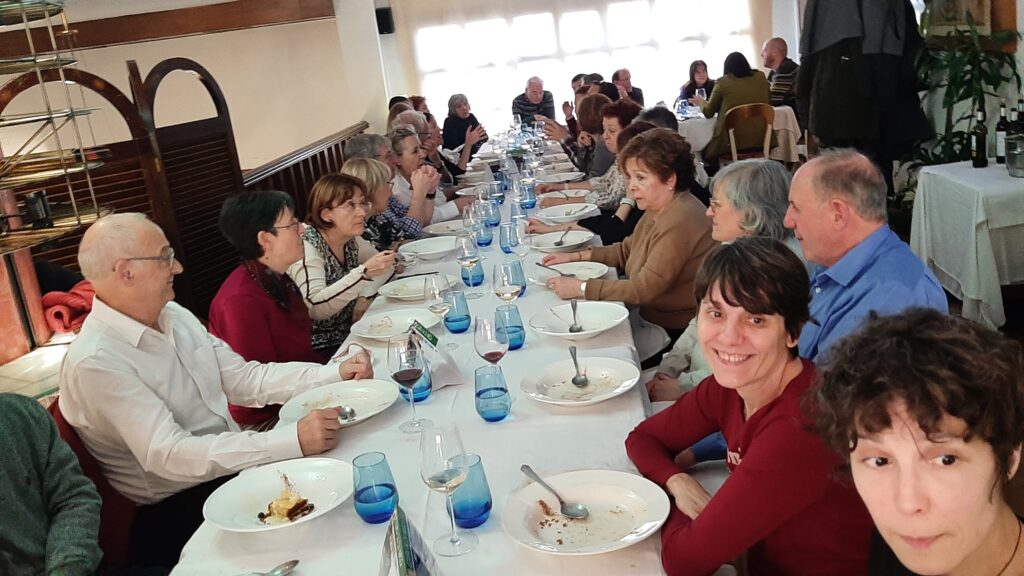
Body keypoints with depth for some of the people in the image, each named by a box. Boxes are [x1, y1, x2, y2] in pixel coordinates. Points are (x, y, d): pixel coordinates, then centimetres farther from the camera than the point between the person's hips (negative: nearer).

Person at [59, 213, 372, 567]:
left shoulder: (173, 316, 4)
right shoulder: (95, 362, -20)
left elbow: (245, 380, 8)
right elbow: (168, 455, -28)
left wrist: (334, 374, -5)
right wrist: (293, 440, -35)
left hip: (232, 468, 7)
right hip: (179, 511, -7)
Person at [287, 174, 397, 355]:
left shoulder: (351, 241, 1)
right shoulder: (305, 248, -18)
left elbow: (386, 267, 13)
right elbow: (315, 308, -31)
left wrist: (365, 297, -5)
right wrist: (363, 273, -37)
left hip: (349, 335, 7)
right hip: (320, 350, -7)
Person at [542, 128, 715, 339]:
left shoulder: (680, 222, -25)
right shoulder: (658, 209, 6)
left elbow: (644, 289, -25)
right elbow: (626, 250, 20)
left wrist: (581, 288, -20)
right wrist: (576, 256, 8)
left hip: (674, 333, -8)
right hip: (651, 317, 8)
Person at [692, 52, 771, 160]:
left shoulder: (722, 83, -2)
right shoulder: (761, 77, 8)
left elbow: (708, 112, 9)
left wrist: (701, 102, 31)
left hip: (733, 143, -5)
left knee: (706, 152, 19)